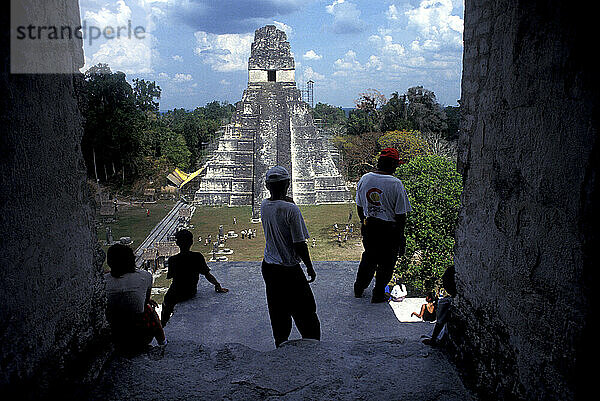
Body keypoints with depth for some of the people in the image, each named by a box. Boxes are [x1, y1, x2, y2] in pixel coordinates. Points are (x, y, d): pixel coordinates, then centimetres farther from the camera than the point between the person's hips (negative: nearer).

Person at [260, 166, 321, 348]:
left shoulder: (264, 206, -2)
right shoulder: (291, 209, -21)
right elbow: (299, 244, -18)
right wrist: (310, 268, -7)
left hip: (268, 266, 7)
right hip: (289, 270, -7)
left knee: (277, 311, 20)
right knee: (306, 312, 8)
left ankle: (281, 346, 33)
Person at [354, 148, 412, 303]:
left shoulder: (364, 179, -2)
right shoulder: (396, 184, -17)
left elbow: (359, 206, 8)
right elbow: (400, 214, -13)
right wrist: (401, 236, -3)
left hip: (368, 226, 5)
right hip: (389, 229, -5)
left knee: (368, 257, 24)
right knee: (386, 261, 13)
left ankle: (359, 288, 36)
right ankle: (378, 294, 24)